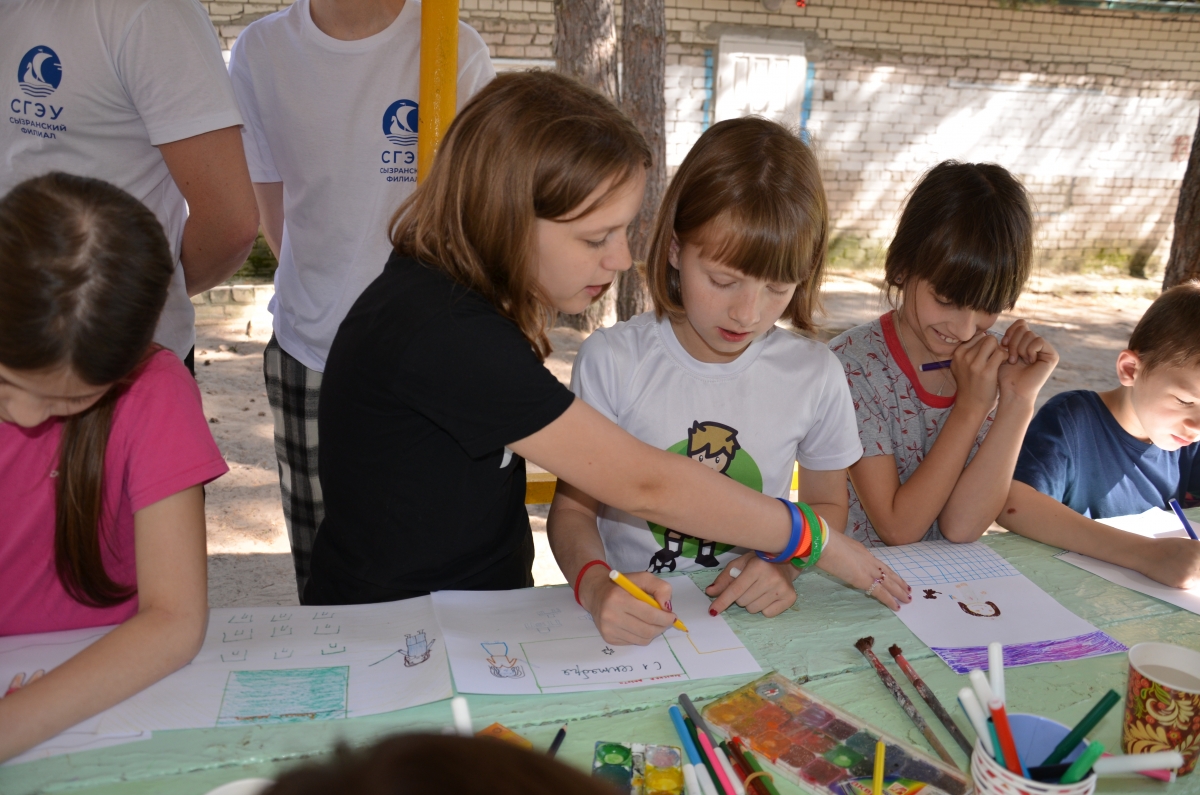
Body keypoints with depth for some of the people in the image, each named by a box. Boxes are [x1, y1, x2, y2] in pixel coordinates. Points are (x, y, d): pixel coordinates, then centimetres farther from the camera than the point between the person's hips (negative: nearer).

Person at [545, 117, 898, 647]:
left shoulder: (815, 374, -4)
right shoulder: (611, 360, -9)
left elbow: (826, 504, 12)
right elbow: (573, 507, -4)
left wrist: (784, 561, -9)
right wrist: (595, 585, -24)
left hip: (753, 623, 2)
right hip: (629, 624, -2)